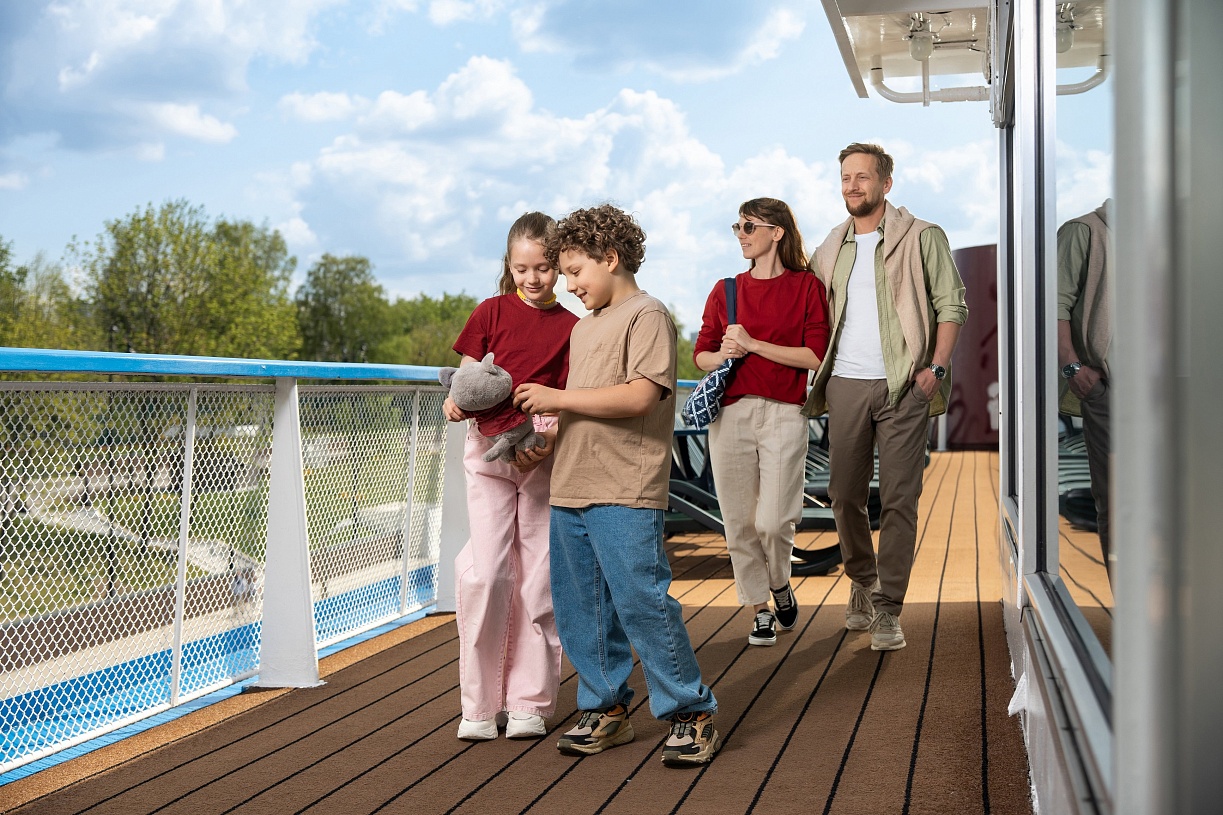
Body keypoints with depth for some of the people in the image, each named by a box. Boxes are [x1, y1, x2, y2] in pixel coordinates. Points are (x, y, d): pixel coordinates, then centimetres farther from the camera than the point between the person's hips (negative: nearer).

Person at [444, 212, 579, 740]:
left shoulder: (570, 327, 5)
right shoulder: (492, 312, 6)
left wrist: (548, 440, -18)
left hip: (546, 455, 1)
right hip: (489, 447, 0)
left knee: (537, 576, 2)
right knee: (485, 571, -10)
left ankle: (529, 702, 13)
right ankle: (480, 704, 2)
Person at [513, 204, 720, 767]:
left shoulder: (646, 315, -6)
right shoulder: (583, 327, 21)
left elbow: (639, 398, -17)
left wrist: (557, 397, -13)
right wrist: (543, 415, 8)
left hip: (624, 494, -9)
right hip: (569, 490, 9)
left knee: (641, 603, -8)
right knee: (580, 608, 10)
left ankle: (690, 713, 3)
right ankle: (605, 709, 21)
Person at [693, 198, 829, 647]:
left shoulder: (807, 286, 3)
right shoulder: (726, 291, 12)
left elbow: (815, 356, -6)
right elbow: (701, 353, 15)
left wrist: (752, 344, -10)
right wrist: (722, 355, -8)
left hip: (783, 414, -3)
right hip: (730, 413, 3)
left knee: (773, 521, -9)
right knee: (739, 521, 3)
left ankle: (780, 585, 22)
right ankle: (760, 610, 18)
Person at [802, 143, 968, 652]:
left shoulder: (922, 238, 3)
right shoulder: (831, 249, 14)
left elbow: (952, 304, 1)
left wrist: (937, 367, -10)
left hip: (904, 385, -4)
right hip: (846, 383, 4)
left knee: (899, 499, -5)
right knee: (845, 495, 6)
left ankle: (887, 610, -1)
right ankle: (862, 582, 27)